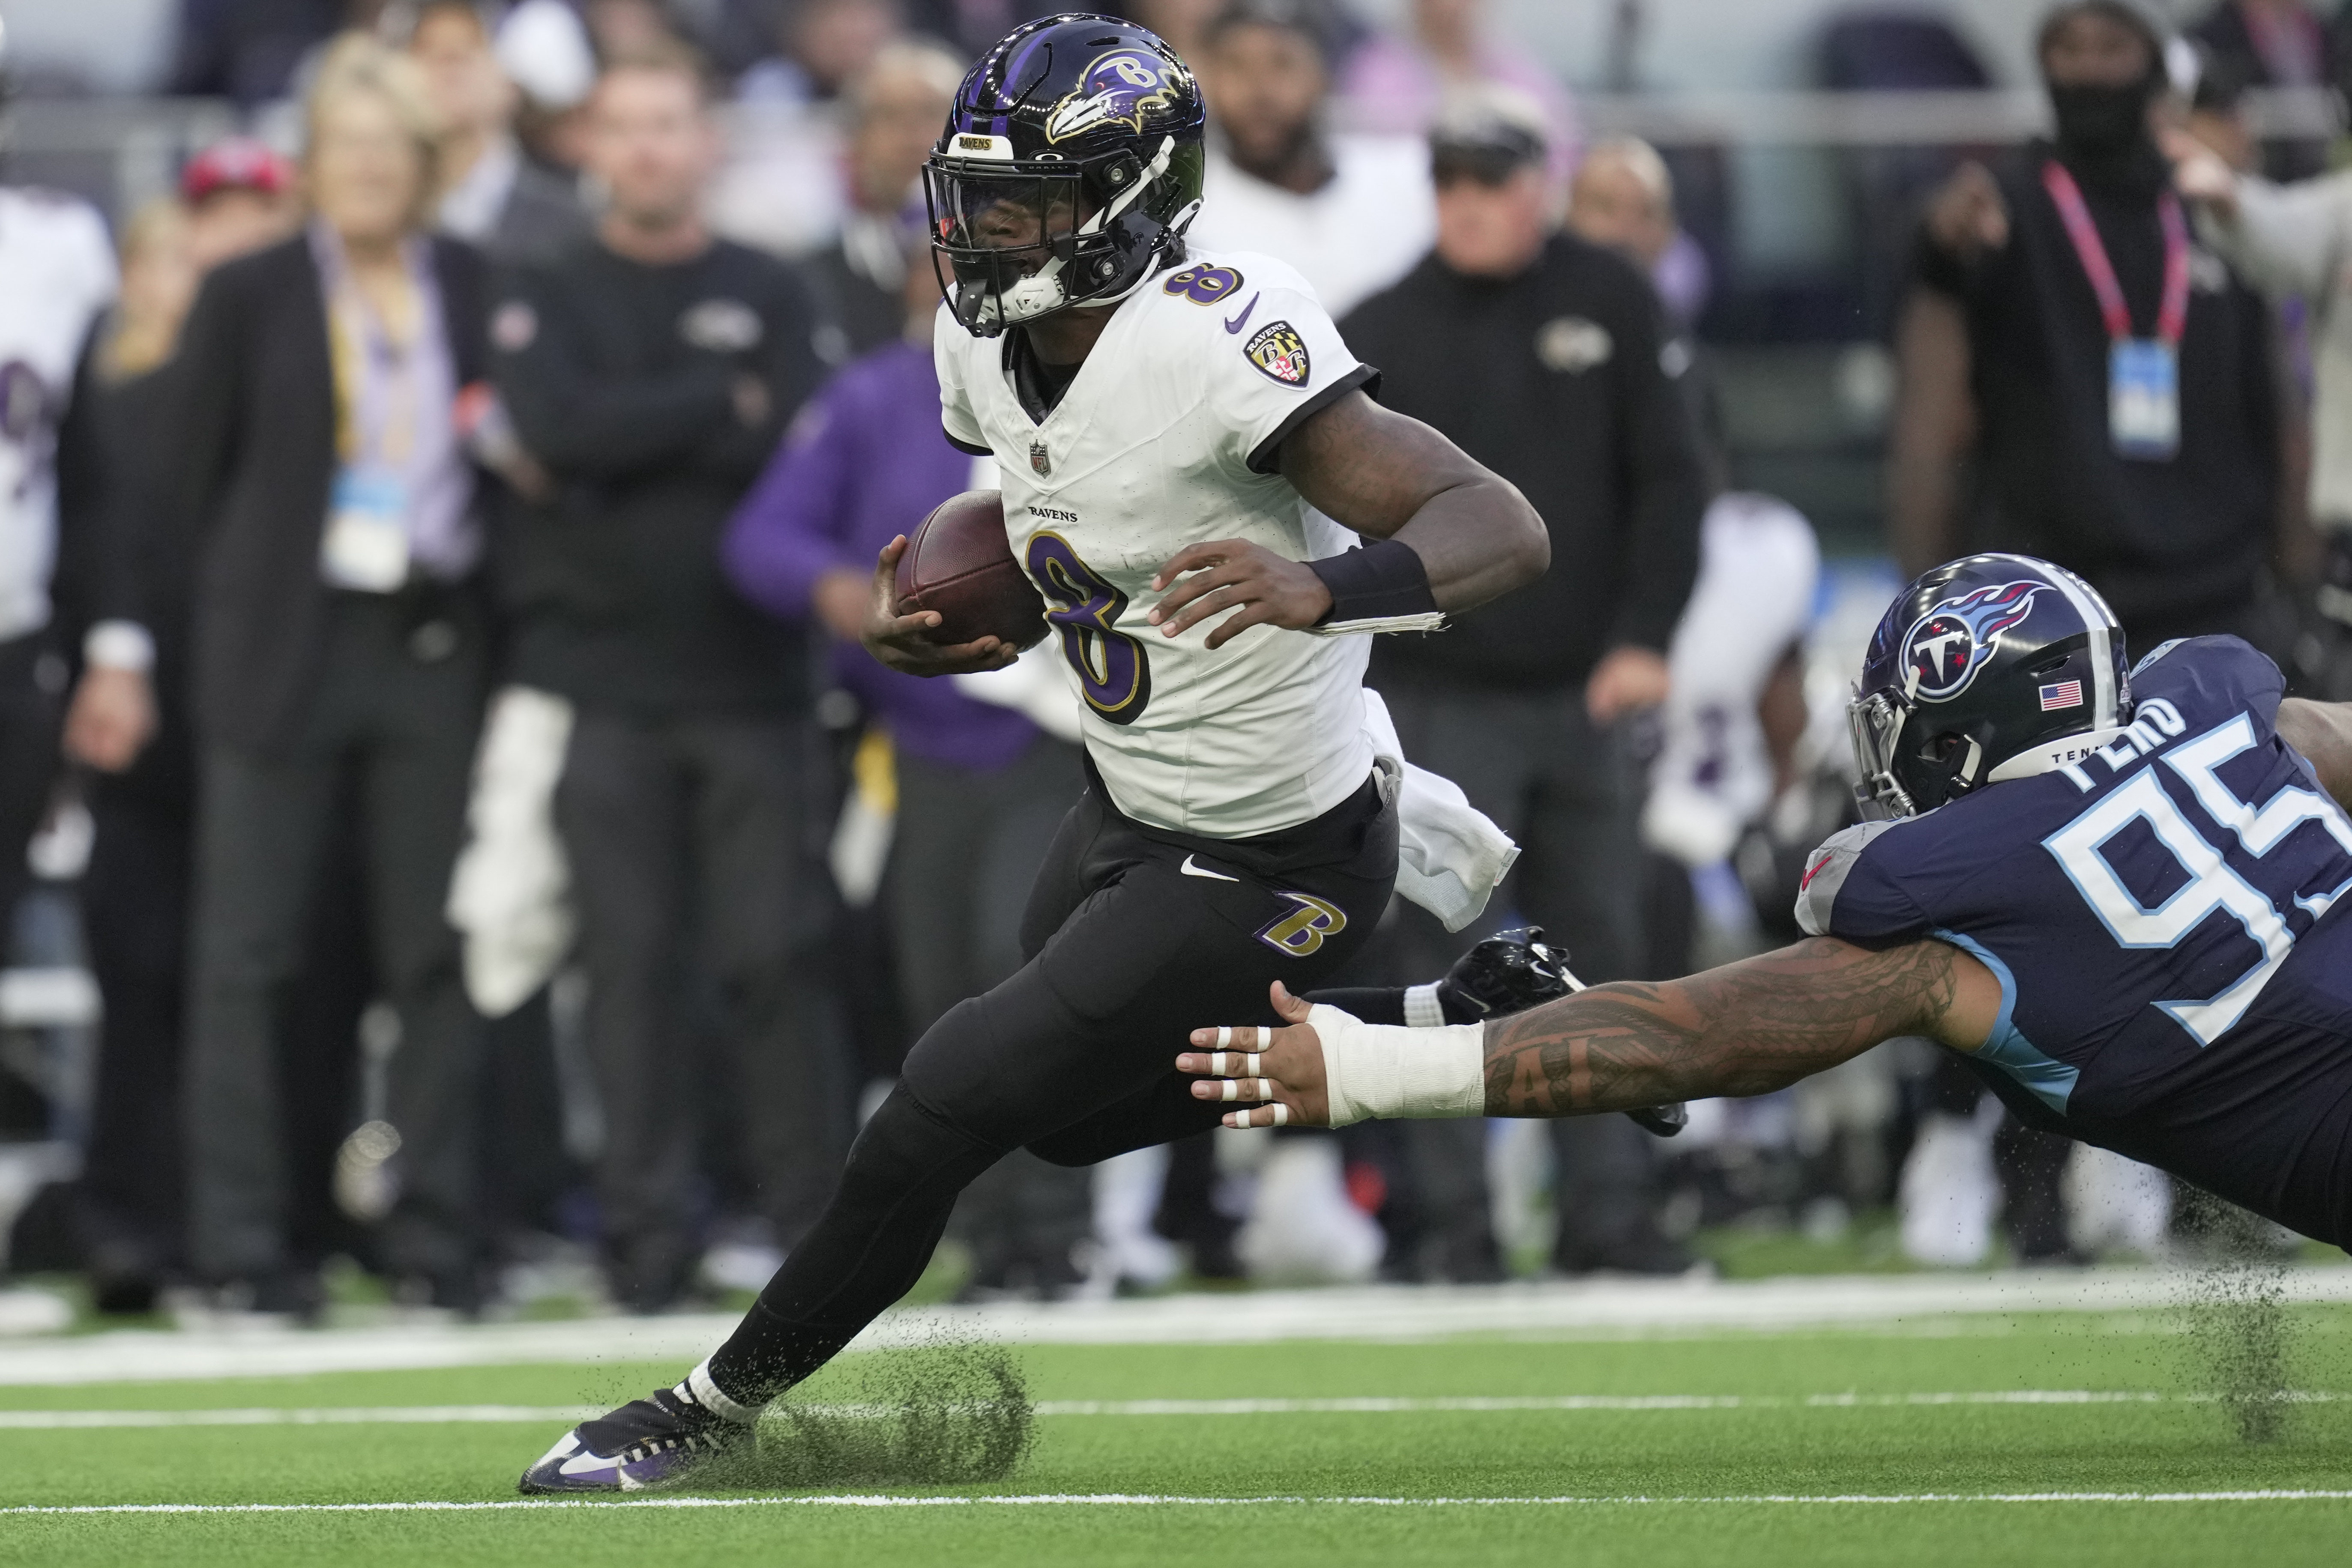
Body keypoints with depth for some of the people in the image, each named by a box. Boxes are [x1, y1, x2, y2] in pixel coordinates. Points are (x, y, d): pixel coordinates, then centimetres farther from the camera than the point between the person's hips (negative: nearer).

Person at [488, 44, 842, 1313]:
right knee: (634, 960, -1)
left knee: (777, 955, -3)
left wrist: (634, 440, -9)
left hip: (752, 677, 0)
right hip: (605, 679, 0)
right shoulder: (550, 304, 8)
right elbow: (563, 431, -12)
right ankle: (647, 1231, 2)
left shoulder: (770, 300, 10)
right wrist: (721, 407, -6)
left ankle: (812, 1213, 2)